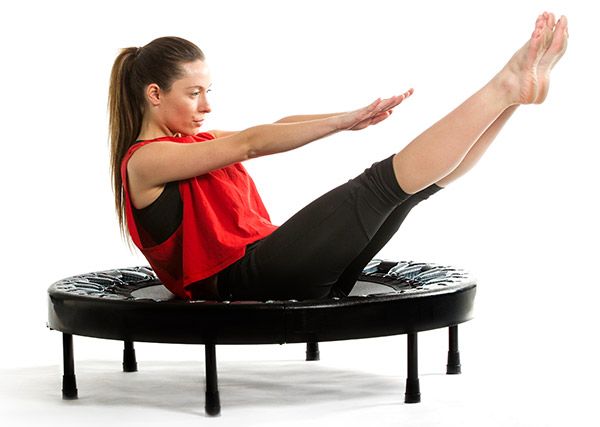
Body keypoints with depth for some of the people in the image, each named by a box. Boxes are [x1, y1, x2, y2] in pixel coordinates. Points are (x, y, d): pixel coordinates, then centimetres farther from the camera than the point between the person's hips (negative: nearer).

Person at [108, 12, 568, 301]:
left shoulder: (196, 142, 25)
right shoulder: (144, 161, -3)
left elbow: (277, 131, 13)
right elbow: (251, 144, -12)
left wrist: (350, 117, -2)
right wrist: (346, 120, -16)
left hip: (271, 261, 9)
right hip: (245, 280, -9)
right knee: (385, 181, -18)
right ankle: (506, 85, -17)